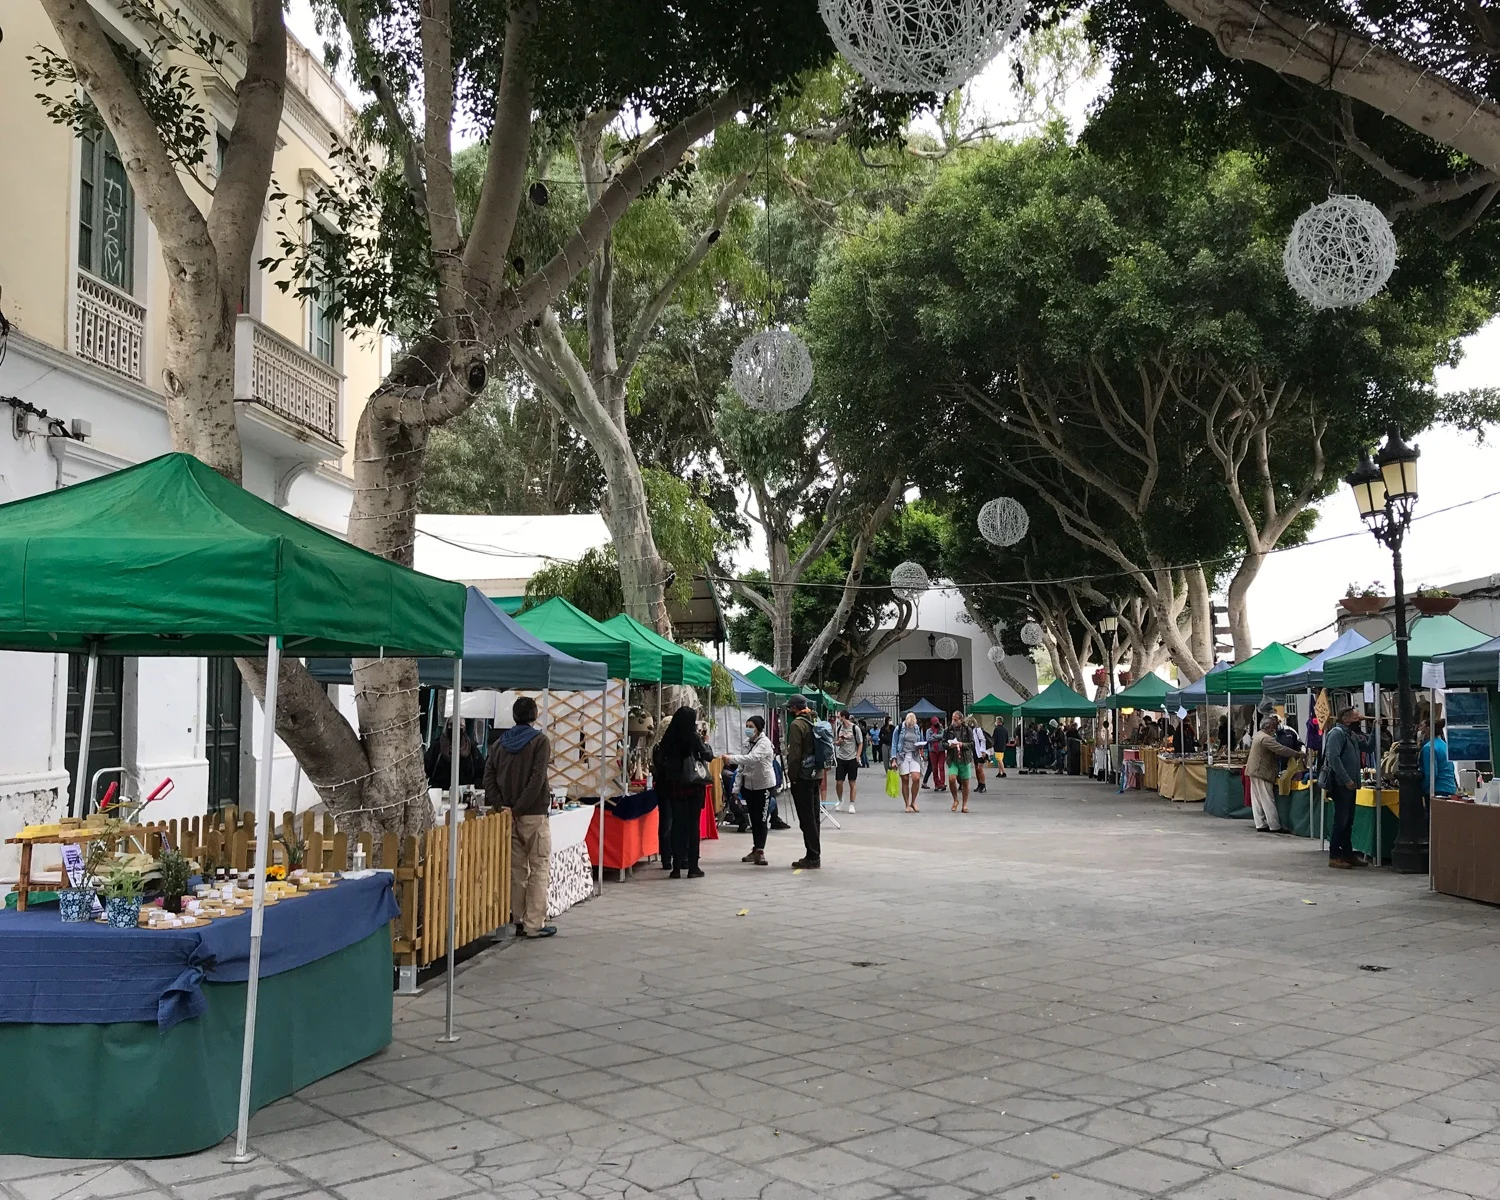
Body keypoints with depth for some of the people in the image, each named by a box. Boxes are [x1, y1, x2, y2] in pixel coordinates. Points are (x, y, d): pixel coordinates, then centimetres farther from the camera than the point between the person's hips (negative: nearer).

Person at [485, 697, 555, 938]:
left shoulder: (500, 742, 10)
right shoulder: (540, 741, -6)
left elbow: (489, 776, 3)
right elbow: (537, 779, -16)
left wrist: (500, 806, -3)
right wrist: (520, 808, -13)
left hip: (508, 815, 5)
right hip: (535, 814, -5)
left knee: (517, 869, 11)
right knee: (539, 868, 0)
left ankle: (519, 921, 14)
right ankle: (535, 924, -3)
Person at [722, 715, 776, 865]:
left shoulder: (764, 742, -15)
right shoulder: (747, 742, 7)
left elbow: (752, 758, -33)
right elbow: (743, 766, 11)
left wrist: (731, 758, -42)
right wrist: (737, 787, 8)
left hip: (764, 785, -7)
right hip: (749, 785, 7)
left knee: (761, 819, -7)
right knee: (753, 819, 10)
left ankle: (760, 850, -2)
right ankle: (757, 850, 18)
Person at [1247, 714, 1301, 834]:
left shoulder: (1258, 735, 13)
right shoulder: (1266, 738, -20)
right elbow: (1281, 749, -24)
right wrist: (1297, 754, -17)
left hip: (1255, 772, 10)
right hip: (1262, 774, -10)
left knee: (1257, 801, 10)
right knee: (1268, 801, -6)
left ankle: (1260, 825, 12)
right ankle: (1275, 827, -2)